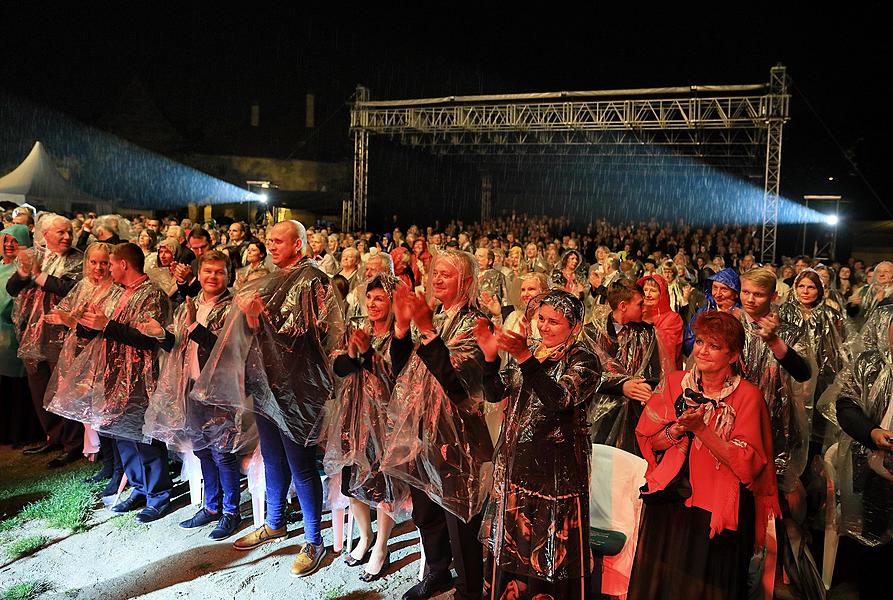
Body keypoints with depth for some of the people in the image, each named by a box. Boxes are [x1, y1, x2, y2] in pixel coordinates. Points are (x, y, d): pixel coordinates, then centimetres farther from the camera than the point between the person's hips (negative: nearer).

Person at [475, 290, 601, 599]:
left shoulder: (583, 361, -9)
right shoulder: (530, 351, 8)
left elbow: (560, 399, -27)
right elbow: (495, 393, 3)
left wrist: (525, 357, -37)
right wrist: (490, 355, -14)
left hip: (556, 468, -6)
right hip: (516, 462, 6)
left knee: (550, 551, 4)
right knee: (510, 544, 17)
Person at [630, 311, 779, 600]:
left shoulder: (747, 395, -9)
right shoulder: (674, 383, 1)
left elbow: (747, 464, -16)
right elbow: (649, 442, 2)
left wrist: (700, 428, -24)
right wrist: (678, 429, -17)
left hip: (718, 511, -3)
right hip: (667, 504, 3)